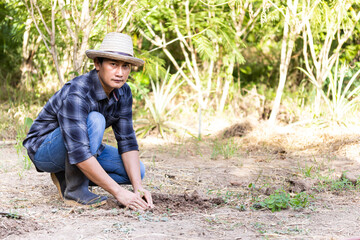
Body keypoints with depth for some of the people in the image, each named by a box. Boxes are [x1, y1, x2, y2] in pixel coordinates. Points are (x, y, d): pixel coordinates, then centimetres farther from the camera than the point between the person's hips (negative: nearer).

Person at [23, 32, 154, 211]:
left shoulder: (122, 92, -9)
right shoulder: (76, 94, -34)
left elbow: (127, 141, -7)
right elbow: (79, 154, -39)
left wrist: (138, 187, -21)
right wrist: (119, 192, -39)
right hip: (44, 149, -8)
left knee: (137, 171, -6)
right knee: (94, 121, -34)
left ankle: (66, 177, 5)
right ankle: (75, 190, -20)